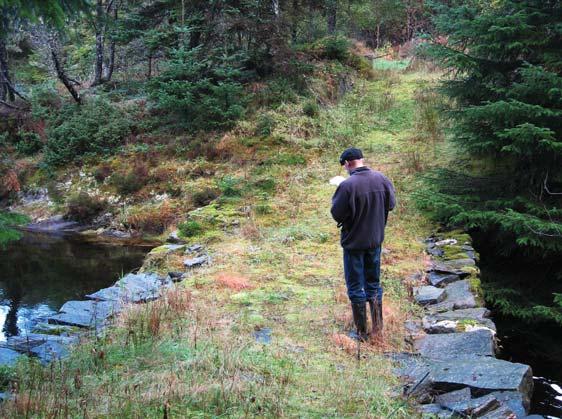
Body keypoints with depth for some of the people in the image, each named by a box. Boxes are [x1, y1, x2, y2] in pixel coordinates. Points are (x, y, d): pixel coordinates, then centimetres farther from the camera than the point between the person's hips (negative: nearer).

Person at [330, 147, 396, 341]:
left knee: (355, 287, 8)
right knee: (374, 283, 19)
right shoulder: (381, 179, -7)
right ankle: (377, 328, 27)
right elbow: (391, 204, 5)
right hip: (375, 239, 5)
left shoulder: (348, 185, -24)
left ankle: (362, 332, 15)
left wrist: (335, 199, 0)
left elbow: (337, 214, -18)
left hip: (354, 242, -5)